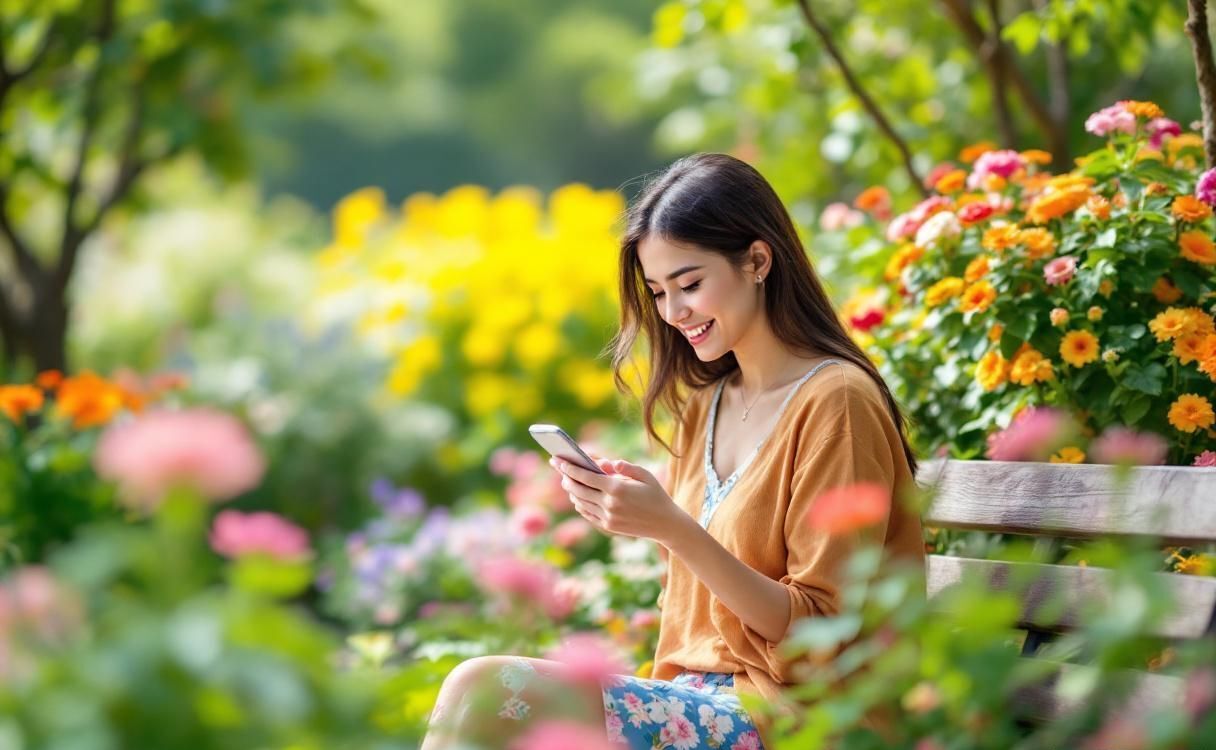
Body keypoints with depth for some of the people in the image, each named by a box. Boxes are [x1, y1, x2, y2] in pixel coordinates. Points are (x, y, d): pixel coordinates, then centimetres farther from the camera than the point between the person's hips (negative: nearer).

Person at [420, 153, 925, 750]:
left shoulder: (834, 402, -9)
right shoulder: (703, 406, 16)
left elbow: (821, 634, -13)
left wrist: (672, 528, -22)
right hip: (694, 699, 7)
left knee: (481, 690, -24)